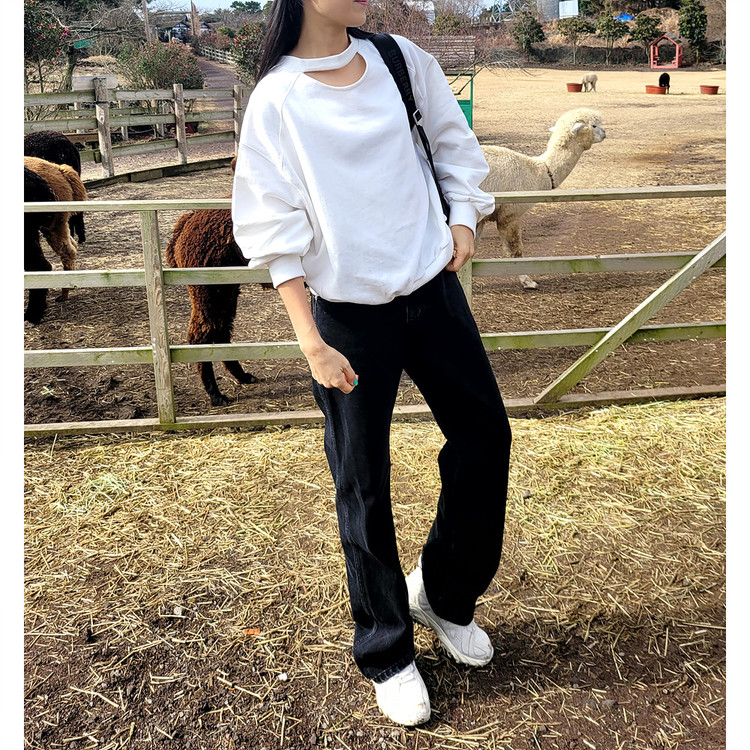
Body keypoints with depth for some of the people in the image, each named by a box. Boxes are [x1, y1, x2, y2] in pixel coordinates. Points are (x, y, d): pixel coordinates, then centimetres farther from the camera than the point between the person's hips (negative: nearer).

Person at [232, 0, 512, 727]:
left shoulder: (403, 60, 4)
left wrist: (463, 216, 1)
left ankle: (444, 593, 34)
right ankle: (387, 652, 27)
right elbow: (275, 232, -9)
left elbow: (454, 143, 17)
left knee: (484, 436, 9)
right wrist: (311, 344, -14)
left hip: (433, 290, 5)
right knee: (364, 485, 5)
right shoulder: (276, 100, -7)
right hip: (349, 315, -4)